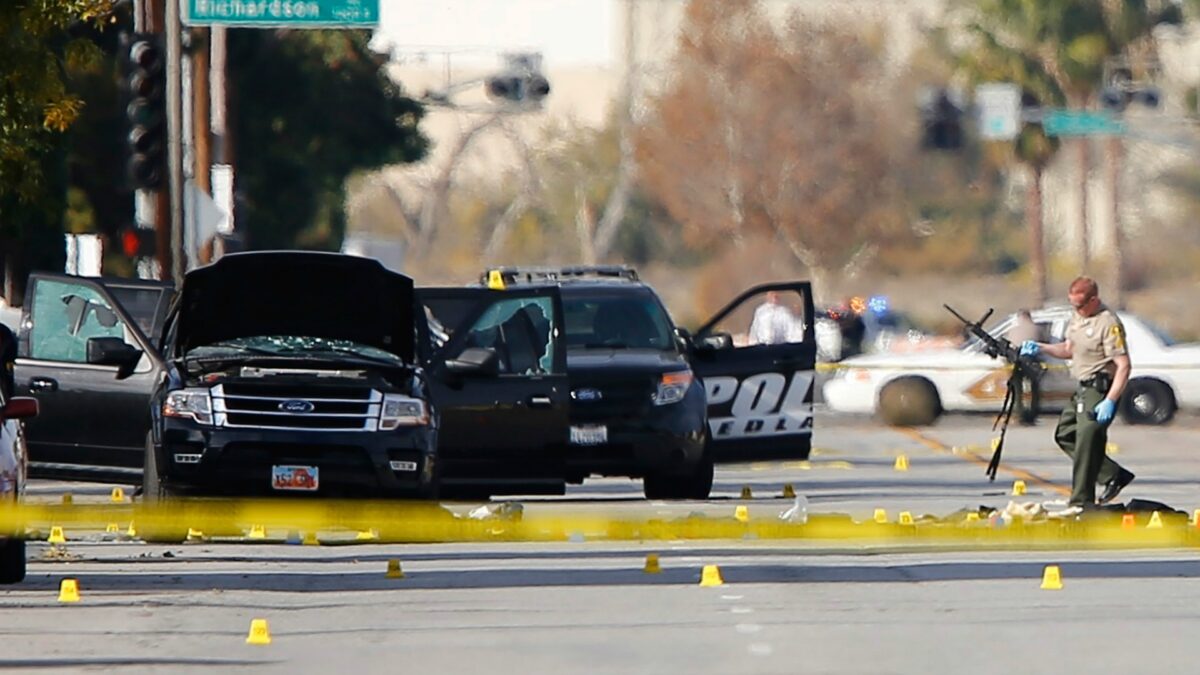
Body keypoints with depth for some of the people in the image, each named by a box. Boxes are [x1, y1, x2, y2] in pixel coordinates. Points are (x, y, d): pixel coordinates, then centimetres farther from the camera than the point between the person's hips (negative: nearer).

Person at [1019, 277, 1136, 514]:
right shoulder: (1077, 317, 10)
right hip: (1082, 389, 10)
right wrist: (1040, 348, 10)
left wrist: (1110, 401, -27)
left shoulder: (1108, 323, -19)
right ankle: (1113, 475, 18)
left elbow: (1123, 366, -21)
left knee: (1086, 443, -13)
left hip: (1099, 390, -10)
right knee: (1065, 435, 15)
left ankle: (1081, 502, -11)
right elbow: (1070, 350, 26)